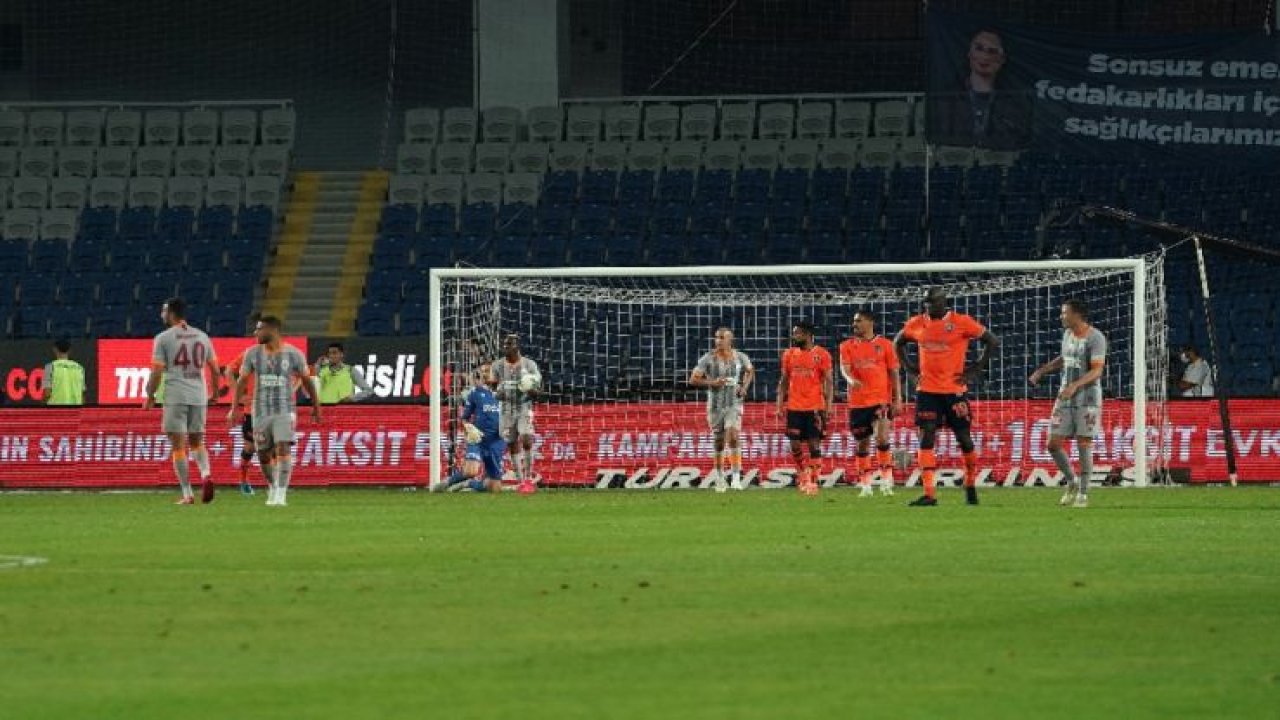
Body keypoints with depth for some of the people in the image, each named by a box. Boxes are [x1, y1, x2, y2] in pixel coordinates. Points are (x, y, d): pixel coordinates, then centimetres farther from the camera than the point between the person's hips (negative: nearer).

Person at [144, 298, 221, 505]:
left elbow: (157, 372, -7)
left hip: (175, 397, -4)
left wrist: (150, 397, 5)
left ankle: (187, 494, -2)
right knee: (197, 442, 17)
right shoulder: (202, 337, 11)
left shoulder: (163, 338, -3)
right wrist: (214, 392, 27)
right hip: (199, 396, 4)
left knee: (178, 446, 2)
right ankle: (206, 474, -11)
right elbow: (215, 369, 13)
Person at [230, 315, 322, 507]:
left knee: (283, 448, -20)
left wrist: (316, 407, 13)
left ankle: (281, 494, -22)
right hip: (261, 412, 3)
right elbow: (242, 381, 5)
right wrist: (235, 408, -3)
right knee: (264, 455, 6)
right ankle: (273, 488, 30)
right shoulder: (253, 354, 2)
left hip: (285, 410, -3)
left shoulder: (293, 354, -3)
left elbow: (306, 381, 7)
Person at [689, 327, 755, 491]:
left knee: (733, 437, -19)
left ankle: (736, 477, -19)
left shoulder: (740, 358, 0)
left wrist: (745, 387, 4)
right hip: (715, 405, 1)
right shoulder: (708, 359, -6)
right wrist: (711, 382, -21)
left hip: (734, 404, 0)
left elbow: (750, 371, 21)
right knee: (719, 443, 8)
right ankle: (720, 478, 23)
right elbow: (693, 380, -7)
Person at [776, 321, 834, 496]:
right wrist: (780, 405, 7)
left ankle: (813, 481, 0)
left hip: (815, 408, -4)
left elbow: (828, 382, -4)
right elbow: (784, 381, 14)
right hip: (794, 408, 4)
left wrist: (828, 405, -11)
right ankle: (802, 475, 21)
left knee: (814, 444, -4)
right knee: (795, 445, 2)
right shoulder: (789, 354, 9)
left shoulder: (821, 355, -3)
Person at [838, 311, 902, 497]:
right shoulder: (847, 346, 7)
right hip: (858, 403, 3)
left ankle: (886, 479, -11)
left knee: (882, 437, -20)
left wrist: (897, 399, -1)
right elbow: (845, 368, -8)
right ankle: (865, 485, 17)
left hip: (881, 400, -3)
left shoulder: (884, 344, 4)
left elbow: (894, 373, 5)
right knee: (862, 443, 7)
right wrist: (851, 380, -31)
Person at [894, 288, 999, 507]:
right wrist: (909, 366, 11)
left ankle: (971, 487, 25)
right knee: (926, 438, -7)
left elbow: (992, 342, -1)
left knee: (964, 438, 4)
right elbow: (898, 343, 24)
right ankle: (929, 494, -10)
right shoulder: (917, 324, 5)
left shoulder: (961, 322, -7)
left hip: (955, 389, -3)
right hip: (927, 390, 3)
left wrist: (977, 369, -6)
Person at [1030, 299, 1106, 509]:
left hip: (1087, 398, -7)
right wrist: (1042, 370, 21)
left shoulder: (1096, 338, -12)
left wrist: (1075, 386, -31)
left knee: (1084, 444, -6)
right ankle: (1072, 483, 20)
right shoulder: (1067, 334, 10)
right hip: (1065, 398, 7)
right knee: (1053, 443, 1)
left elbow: (1096, 371, -19)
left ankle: (1083, 494, 2)